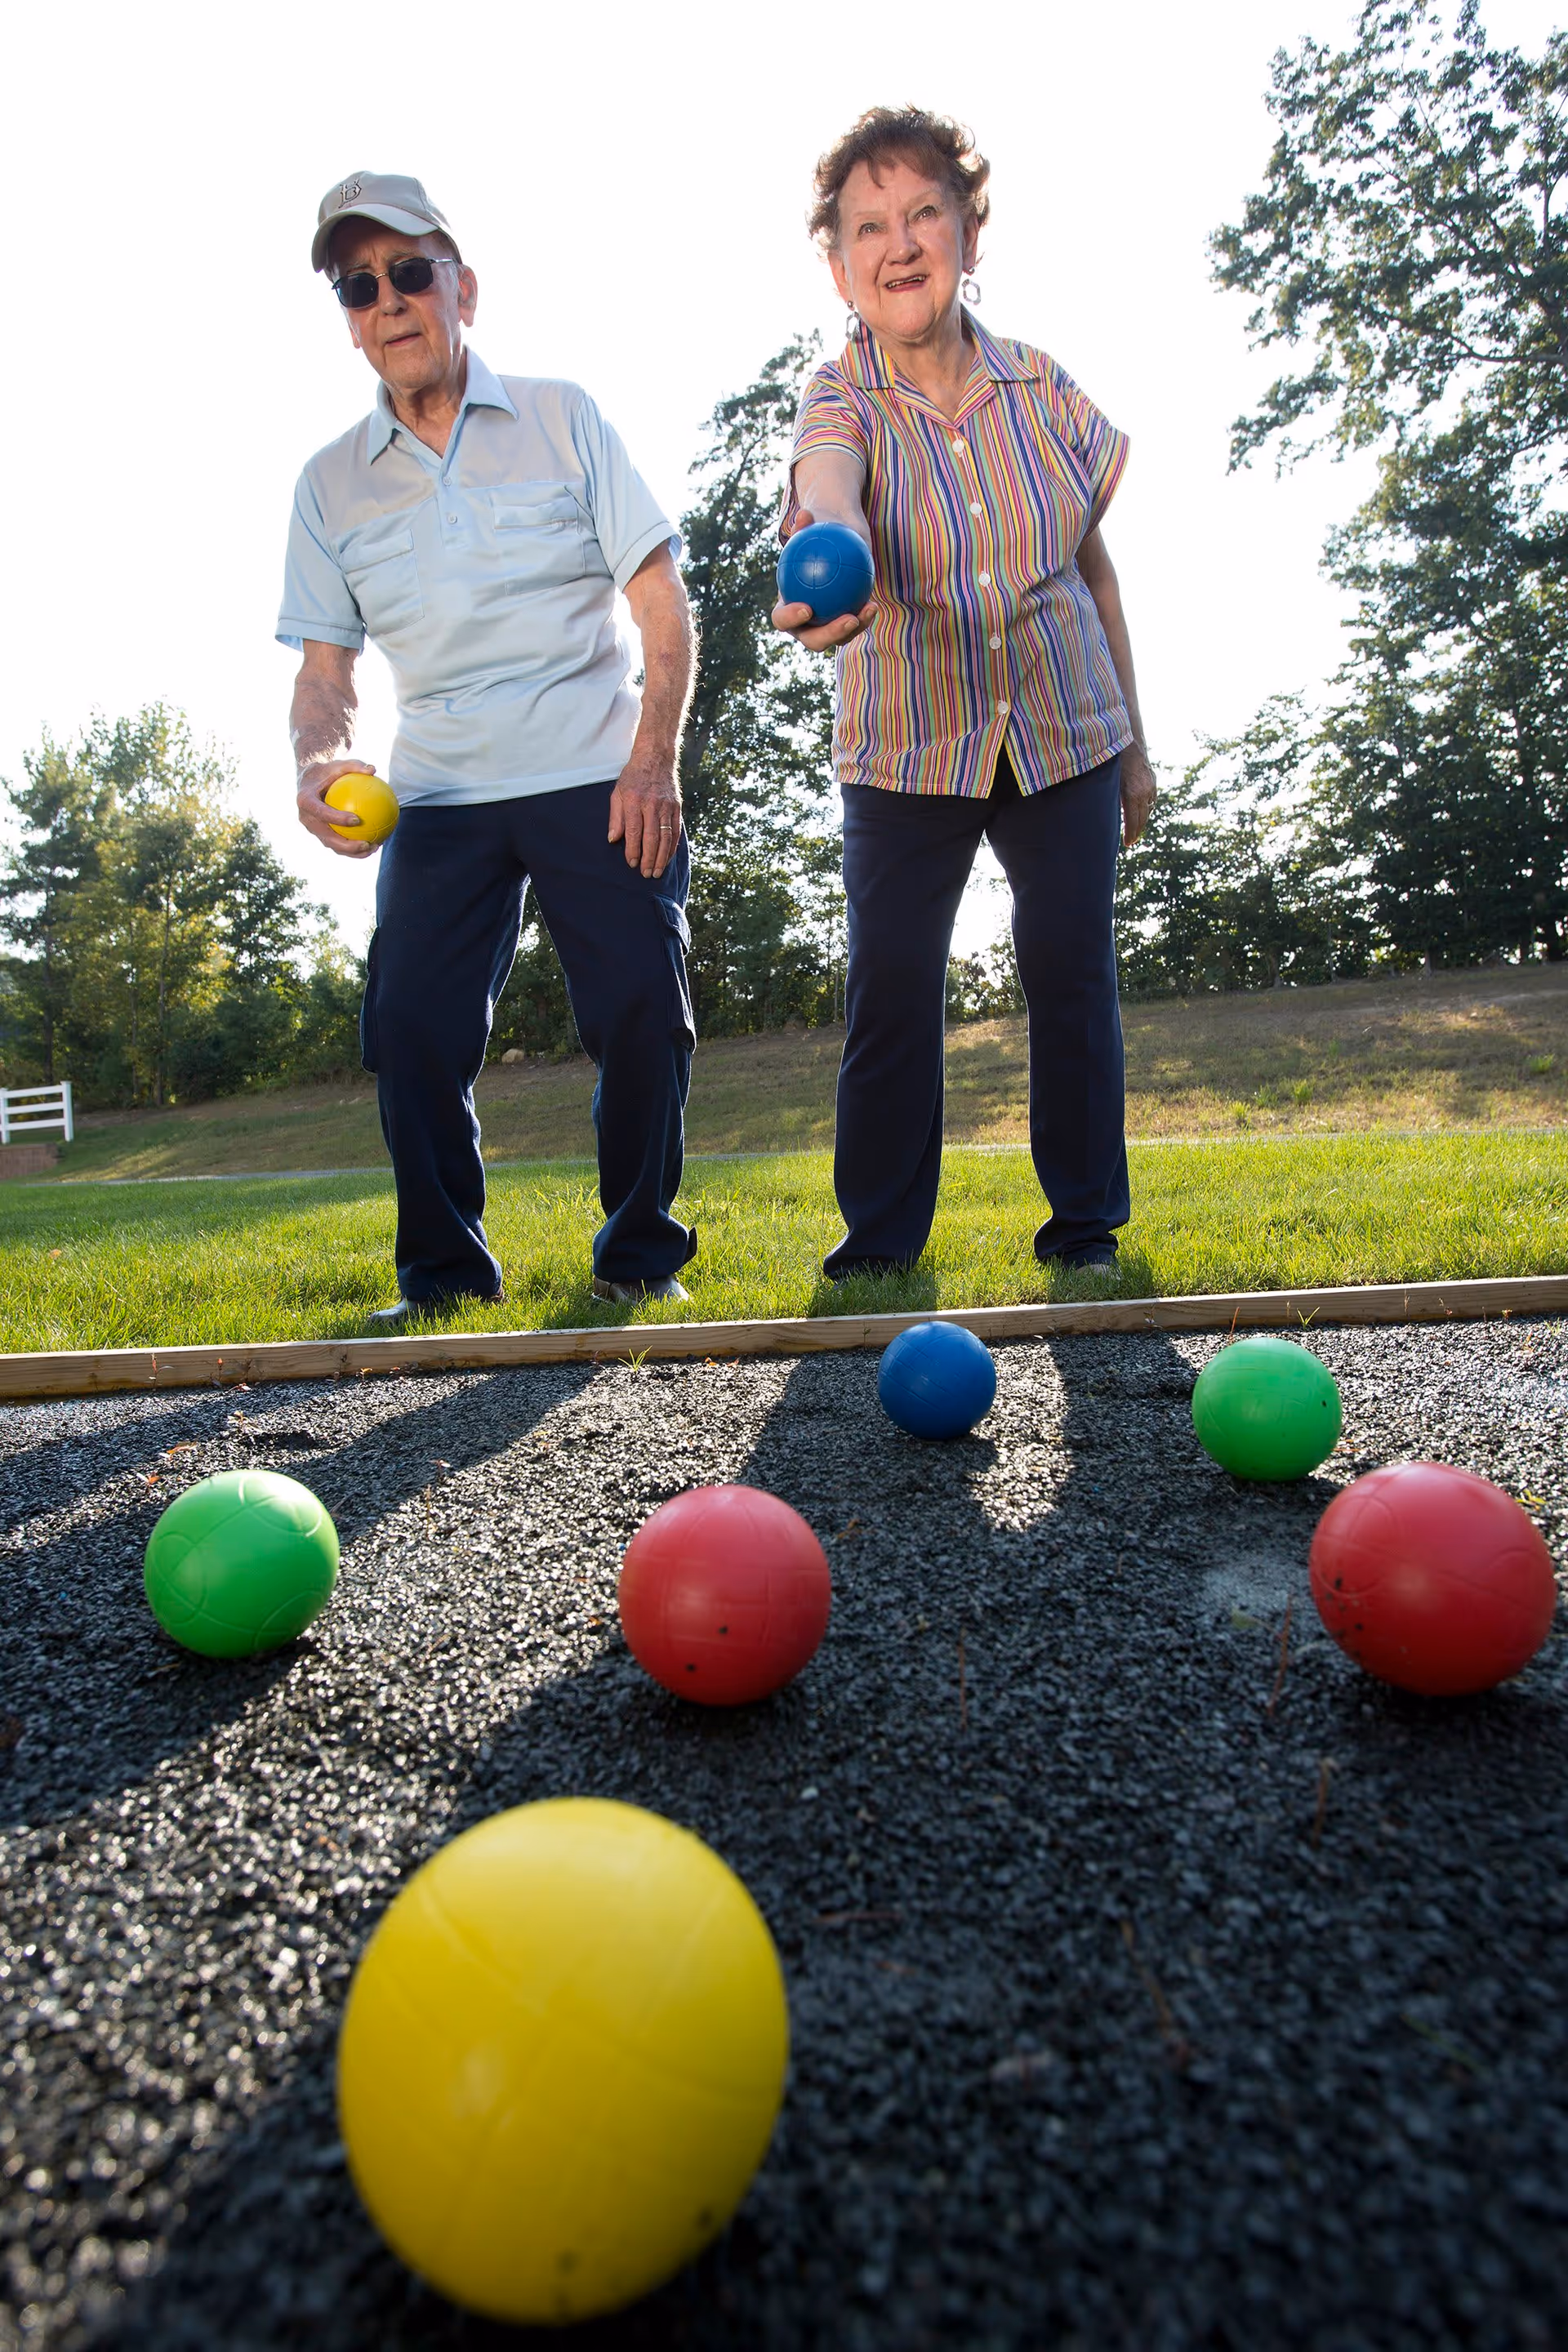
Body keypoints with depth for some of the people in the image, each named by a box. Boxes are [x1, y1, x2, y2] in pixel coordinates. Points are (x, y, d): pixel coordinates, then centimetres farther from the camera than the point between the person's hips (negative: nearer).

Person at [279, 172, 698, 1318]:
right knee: (411, 1024, -11)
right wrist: (318, 760, -11)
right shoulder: (331, 483, 13)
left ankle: (641, 1250, 8)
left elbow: (665, 604, 3)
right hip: (438, 796, 2)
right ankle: (442, 1268, 6)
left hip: (601, 781, -2)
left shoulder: (562, 418, 7)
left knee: (643, 1011, -12)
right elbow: (325, 667, 12)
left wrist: (654, 760, -11)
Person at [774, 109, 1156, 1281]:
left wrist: (1134, 742, 9)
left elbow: (1095, 570, 8)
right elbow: (832, 495, -31)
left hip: (1067, 736, 2)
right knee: (890, 987, -5)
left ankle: (1087, 1217, 17)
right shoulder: (841, 402, -6)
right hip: (904, 750, -1)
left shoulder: (1044, 390, 1)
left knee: (1072, 974, 0)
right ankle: (881, 1228, 12)